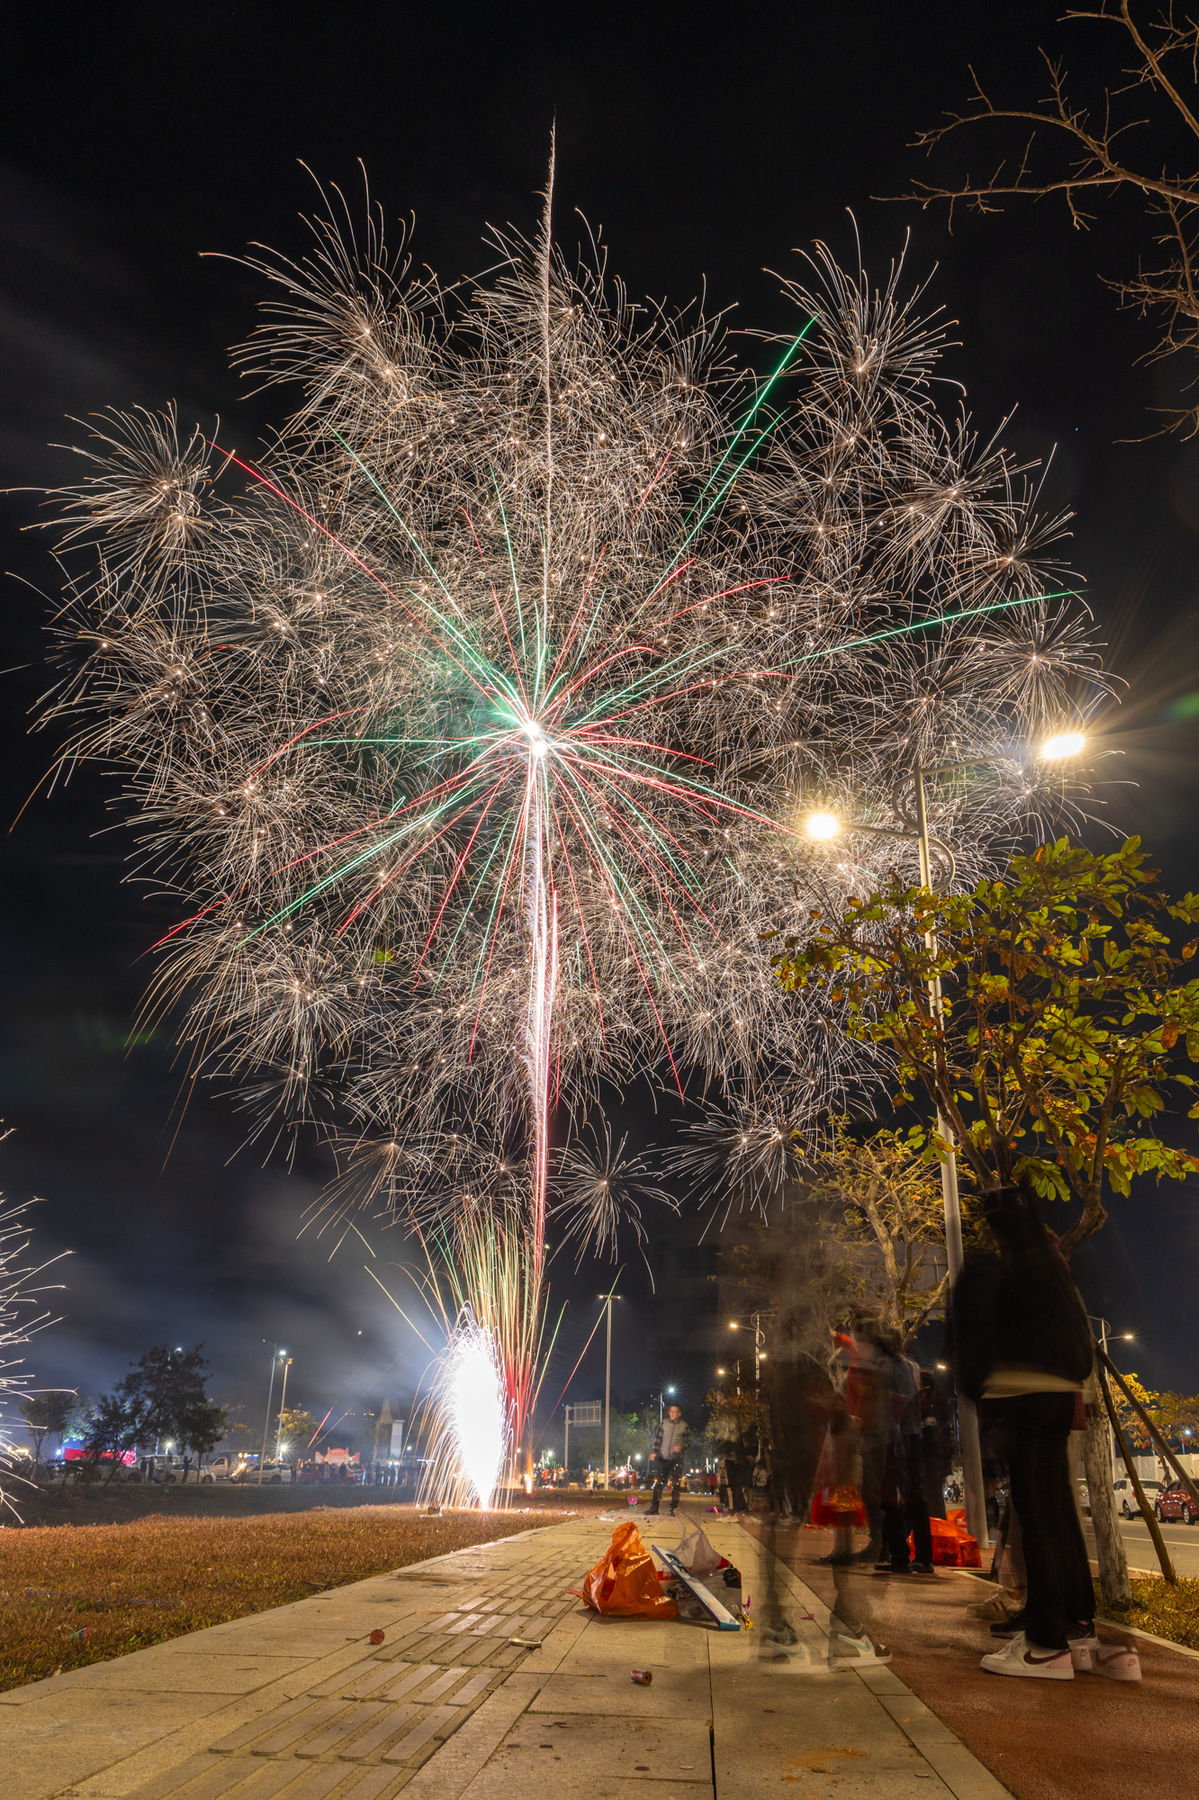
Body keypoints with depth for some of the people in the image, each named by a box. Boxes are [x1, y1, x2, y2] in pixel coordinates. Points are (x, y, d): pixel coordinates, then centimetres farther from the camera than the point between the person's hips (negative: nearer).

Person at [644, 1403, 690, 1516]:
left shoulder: (685, 1426, 0)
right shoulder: (663, 1423, 4)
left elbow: (688, 1441, 5)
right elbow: (657, 1438, 6)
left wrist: (681, 1447, -13)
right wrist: (654, 1451, -2)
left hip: (677, 1459, -1)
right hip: (662, 1458, 1)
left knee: (675, 1484, 3)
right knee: (658, 1483, 3)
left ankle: (674, 1508, 13)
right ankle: (654, 1508, 11)